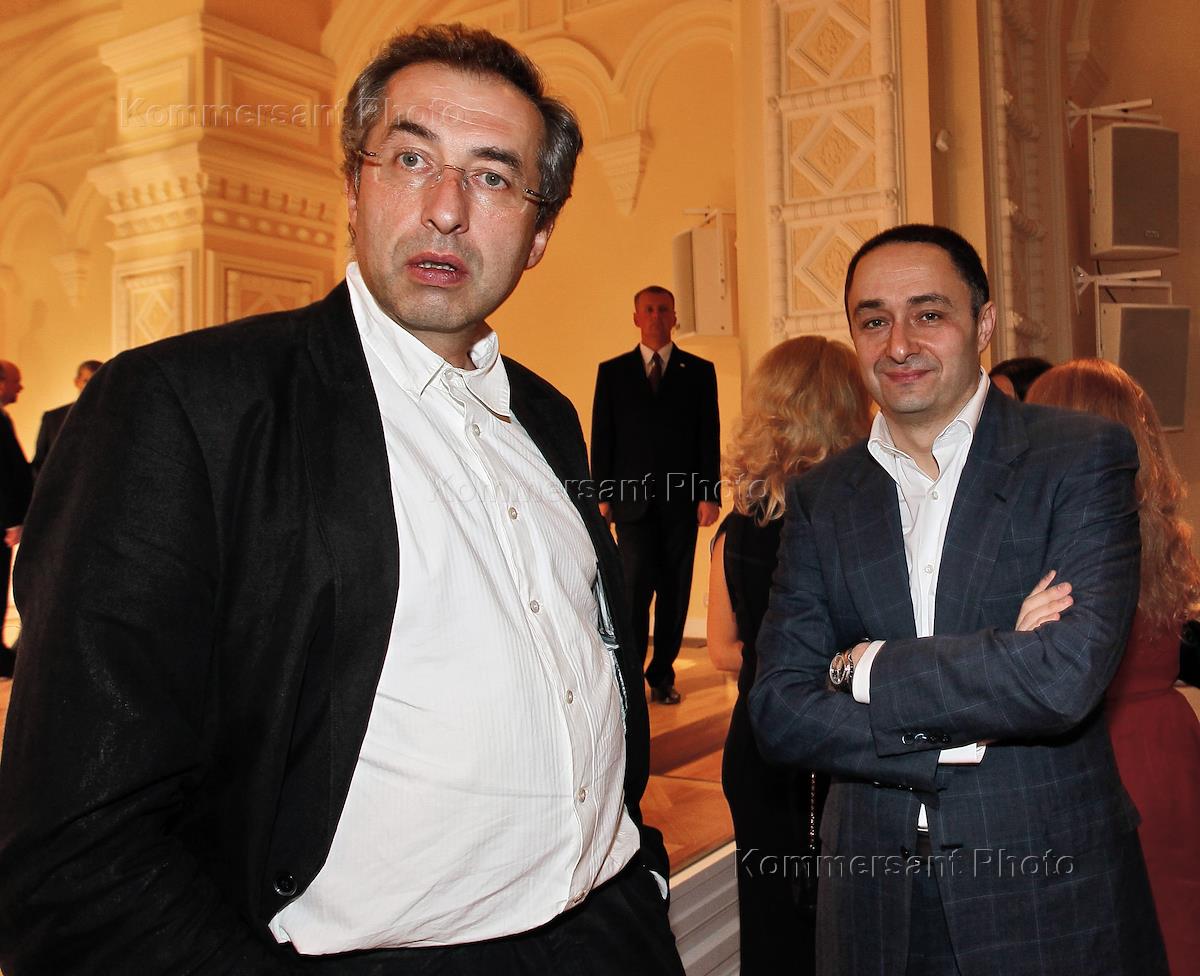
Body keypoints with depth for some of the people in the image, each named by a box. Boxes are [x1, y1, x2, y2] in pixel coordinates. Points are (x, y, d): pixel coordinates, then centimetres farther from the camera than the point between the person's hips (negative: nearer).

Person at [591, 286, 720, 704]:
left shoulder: (699, 371, 9)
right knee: (635, 587, -6)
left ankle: (662, 673, 17)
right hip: (633, 498, -1)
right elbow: (602, 438, 7)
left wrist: (710, 494, -4)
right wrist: (601, 495, -1)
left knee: (674, 591, 5)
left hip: (682, 499, 1)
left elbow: (709, 437, 5)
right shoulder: (612, 371, 9)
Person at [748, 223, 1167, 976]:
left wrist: (866, 668, -12)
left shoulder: (1083, 456, -8)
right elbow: (778, 711, -6)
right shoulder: (820, 498, 1)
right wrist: (965, 735, -17)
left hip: (1050, 894, -2)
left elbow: (1069, 675, -22)